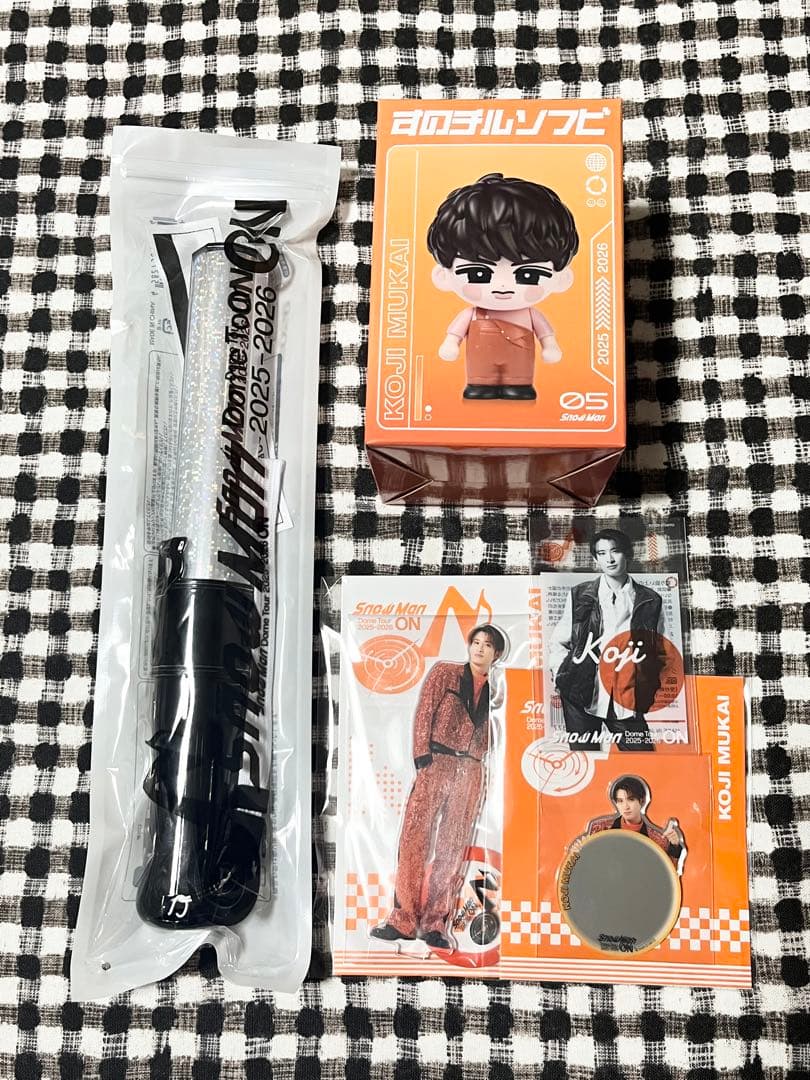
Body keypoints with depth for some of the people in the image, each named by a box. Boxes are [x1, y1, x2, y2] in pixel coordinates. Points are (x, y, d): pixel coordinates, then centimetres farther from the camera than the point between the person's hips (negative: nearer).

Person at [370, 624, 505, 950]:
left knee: (453, 847, 1)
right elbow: (424, 712, 0)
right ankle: (404, 919, -4)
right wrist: (422, 753, -10)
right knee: (415, 835, -9)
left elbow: (491, 735, 16)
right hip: (436, 761, -2)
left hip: (471, 771, 2)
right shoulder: (444, 672, 7)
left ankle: (435, 923, 6)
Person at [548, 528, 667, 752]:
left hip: (626, 700, 0)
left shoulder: (650, 601, 7)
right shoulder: (579, 596, 6)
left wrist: (649, 686, 2)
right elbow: (557, 643, 12)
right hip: (581, 695, 0)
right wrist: (561, 676, -1)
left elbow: (659, 653, 14)